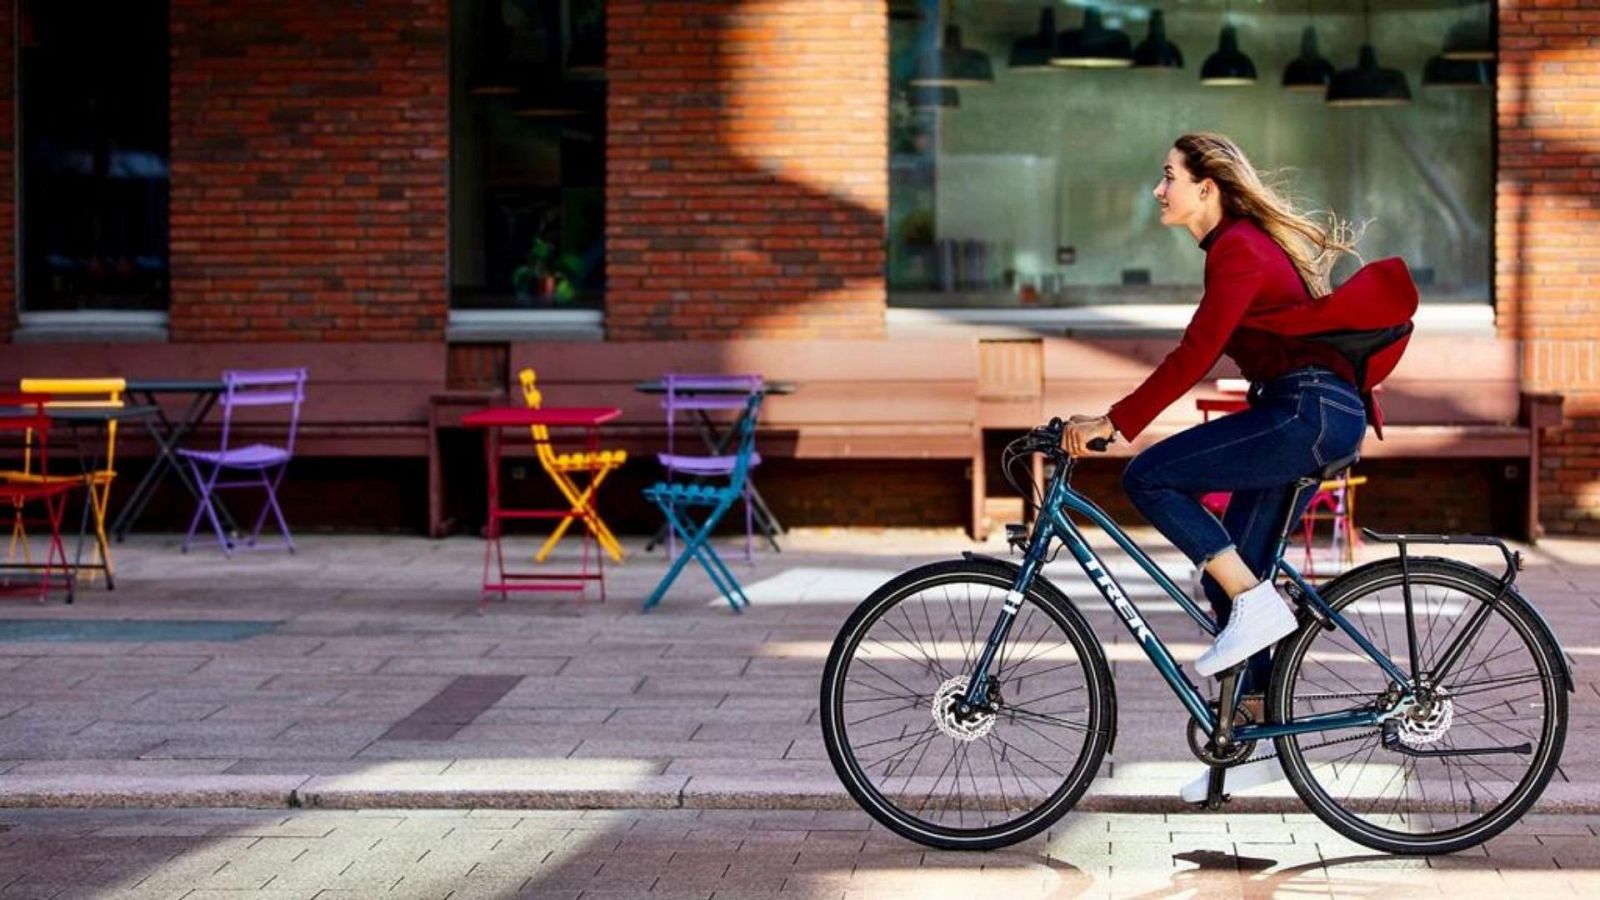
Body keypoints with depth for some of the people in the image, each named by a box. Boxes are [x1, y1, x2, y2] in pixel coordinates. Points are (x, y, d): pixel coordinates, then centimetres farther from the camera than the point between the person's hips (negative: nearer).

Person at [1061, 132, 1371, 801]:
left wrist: (1113, 422, -20)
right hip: (1311, 417, 10)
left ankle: (1256, 603, -10)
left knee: (1149, 477, -14)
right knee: (1230, 575, 9)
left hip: (1312, 411, -10)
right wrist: (1119, 419, 22)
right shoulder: (1235, 244, 18)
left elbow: (1194, 356, -21)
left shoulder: (1238, 249, -12)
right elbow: (1201, 355, 23)